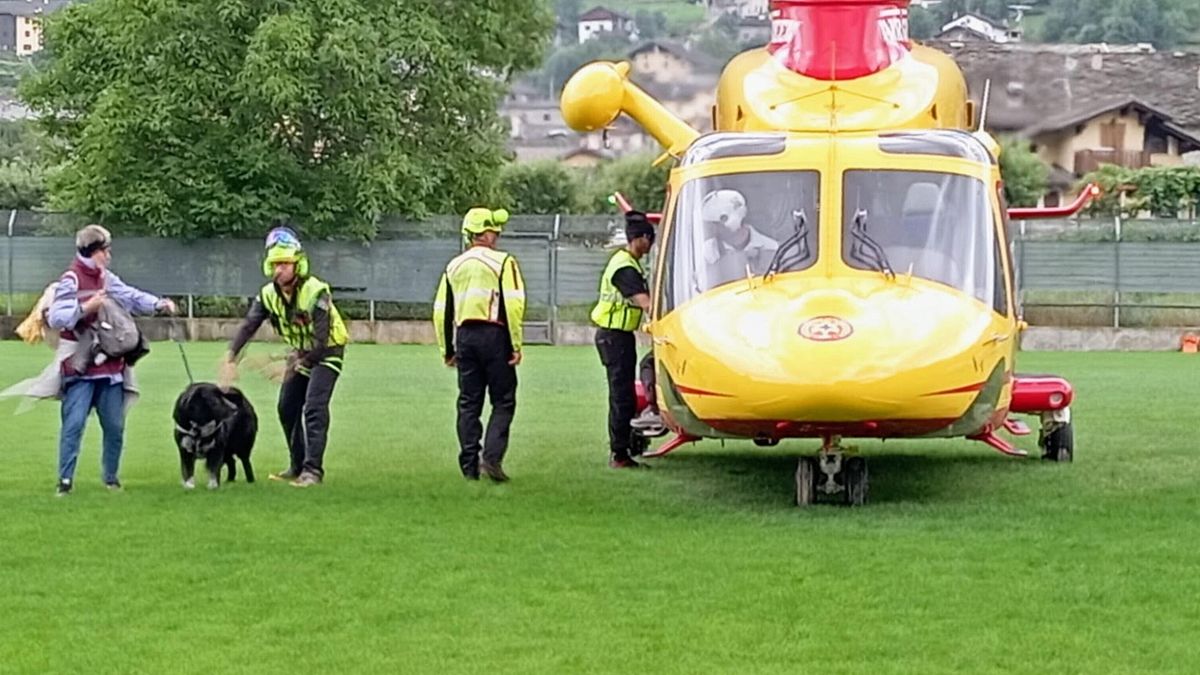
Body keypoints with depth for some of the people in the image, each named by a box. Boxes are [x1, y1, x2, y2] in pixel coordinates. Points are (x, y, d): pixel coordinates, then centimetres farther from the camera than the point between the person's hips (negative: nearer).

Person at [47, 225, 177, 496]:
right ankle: (65, 480, -5)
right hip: (80, 368, -7)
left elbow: (131, 296, 10)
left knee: (115, 425, 9)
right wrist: (85, 307, -28)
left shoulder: (107, 279, 8)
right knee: (74, 423, -10)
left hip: (110, 365, 7)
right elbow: (55, 318, -18)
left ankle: (111, 476, 21)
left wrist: (159, 304, -5)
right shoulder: (71, 281, -11)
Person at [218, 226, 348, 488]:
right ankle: (297, 466, 23)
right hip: (301, 353, 7)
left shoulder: (316, 292, -29)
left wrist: (300, 364, -28)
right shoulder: (269, 294, -9)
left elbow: (321, 341, -30)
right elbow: (248, 326, -15)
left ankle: (313, 470, -21)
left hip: (327, 353, -7)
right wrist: (230, 360, -27)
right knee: (287, 408, 8)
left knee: (314, 407, -21)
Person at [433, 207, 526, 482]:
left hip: (465, 336, 5)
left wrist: (448, 350, 19)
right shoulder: (503, 262, -4)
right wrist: (516, 345, -10)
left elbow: (441, 310, 13)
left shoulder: (454, 266, 12)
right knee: (503, 402, 3)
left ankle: (469, 465, 9)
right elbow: (513, 305, -13)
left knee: (468, 403, 10)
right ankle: (491, 457, -11)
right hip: (494, 335, -5)